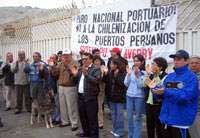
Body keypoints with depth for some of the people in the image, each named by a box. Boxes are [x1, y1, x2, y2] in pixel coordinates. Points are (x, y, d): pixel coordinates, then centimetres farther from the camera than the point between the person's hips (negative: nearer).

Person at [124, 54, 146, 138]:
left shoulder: (144, 73, -8)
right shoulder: (130, 70, 1)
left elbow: (141, 85, -13)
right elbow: (126, 84, 1)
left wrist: (137, 75, -22)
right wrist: (129, 74, -12)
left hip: (139, 97, -4)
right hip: (129, 96, 4)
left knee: (138, 118, 7)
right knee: (129, 117, 12)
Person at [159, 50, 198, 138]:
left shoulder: (191, 77, -9)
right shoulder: (170, 76, 10)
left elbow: (186, 96, -22)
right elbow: (163, 92, 12)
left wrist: (166, 92, -24)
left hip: (181, 119, -6)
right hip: (167, 117, 6)